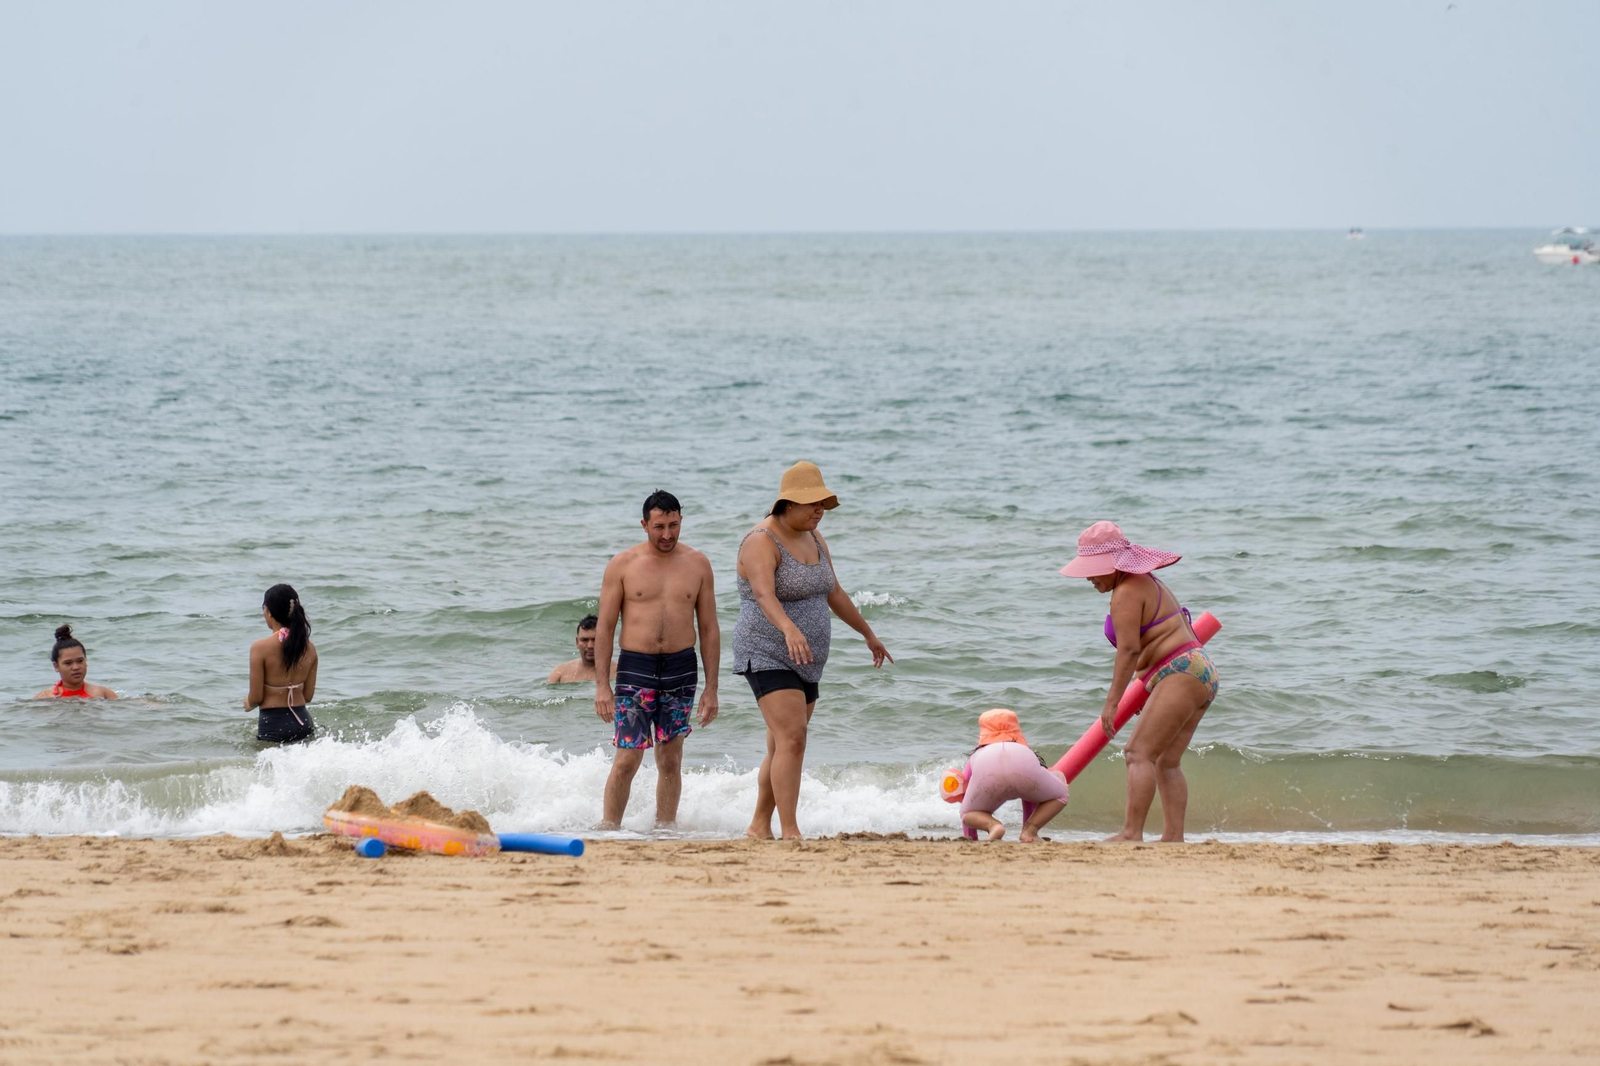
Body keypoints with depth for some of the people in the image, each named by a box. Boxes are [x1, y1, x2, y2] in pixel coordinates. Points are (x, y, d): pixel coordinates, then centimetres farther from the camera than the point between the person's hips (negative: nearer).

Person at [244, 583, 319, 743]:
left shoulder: (260, 648, -12)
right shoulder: (309, 648, 2)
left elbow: (256, 698, -8)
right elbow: (308, 696, 10)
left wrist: (248, 704, 15)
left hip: (273, 725, -5)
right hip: (303, 722, 5)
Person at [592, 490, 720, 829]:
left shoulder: (697, 565, 6)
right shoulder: (622, 566, -1)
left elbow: (709, 629, 8)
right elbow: (604, 627, 1)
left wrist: (711, 688, 4)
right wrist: (602, 685, -6)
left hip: (680, 670, 2)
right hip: (635, 668, -2)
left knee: (670, 760, 6)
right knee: (627, 759, -7)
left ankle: (665, 830, 14)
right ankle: (608, 830, 0)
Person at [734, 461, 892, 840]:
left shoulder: (813, 539, 10)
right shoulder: (762, 543, -18)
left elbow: (834, 593, 23)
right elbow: (764, 595, -36)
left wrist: (868, 633, 31)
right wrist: (789, 630, -54)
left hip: (806, 661, 9)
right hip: (768, 656, -9)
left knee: (783, 748, 11)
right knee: (792, 740, -20)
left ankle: (759, 828, 21)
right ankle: (790, 833, -24)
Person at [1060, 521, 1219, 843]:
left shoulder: (1126, 593, -10)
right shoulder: (1147, 582, 20)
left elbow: (1129, 650, -18)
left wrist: (1112, 702, -20)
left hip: (1182, 673, -11)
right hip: (1201, 672, 11)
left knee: (1139, 753, -16)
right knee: (1167, 762, 8)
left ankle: (1132, 832, -24)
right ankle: (1173, 837, 2)